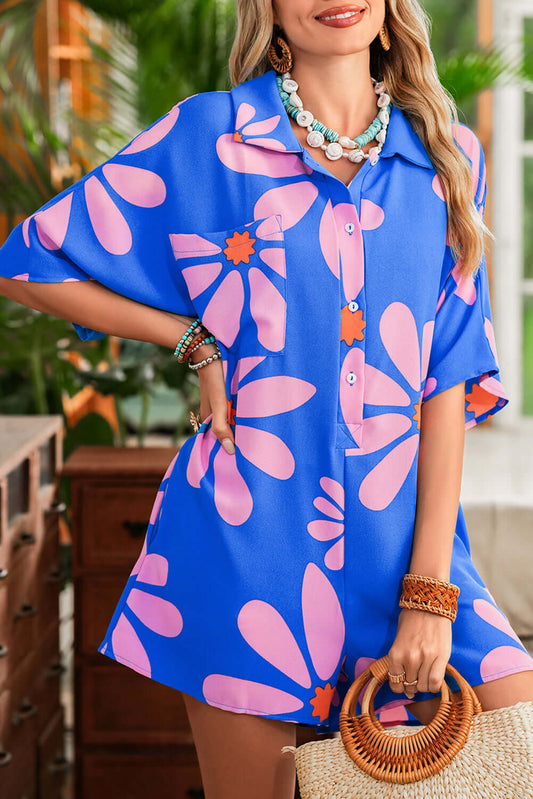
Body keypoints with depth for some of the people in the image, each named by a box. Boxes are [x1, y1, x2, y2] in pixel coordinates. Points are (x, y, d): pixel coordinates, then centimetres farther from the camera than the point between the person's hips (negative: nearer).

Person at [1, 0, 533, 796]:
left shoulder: (448, 158, 6)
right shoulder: (206, 136, 0)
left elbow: (450, 382, 1)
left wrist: (430, 591, -6)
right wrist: (198, 339, -1)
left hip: (403, 535, 2)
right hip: (247, 542, -2)